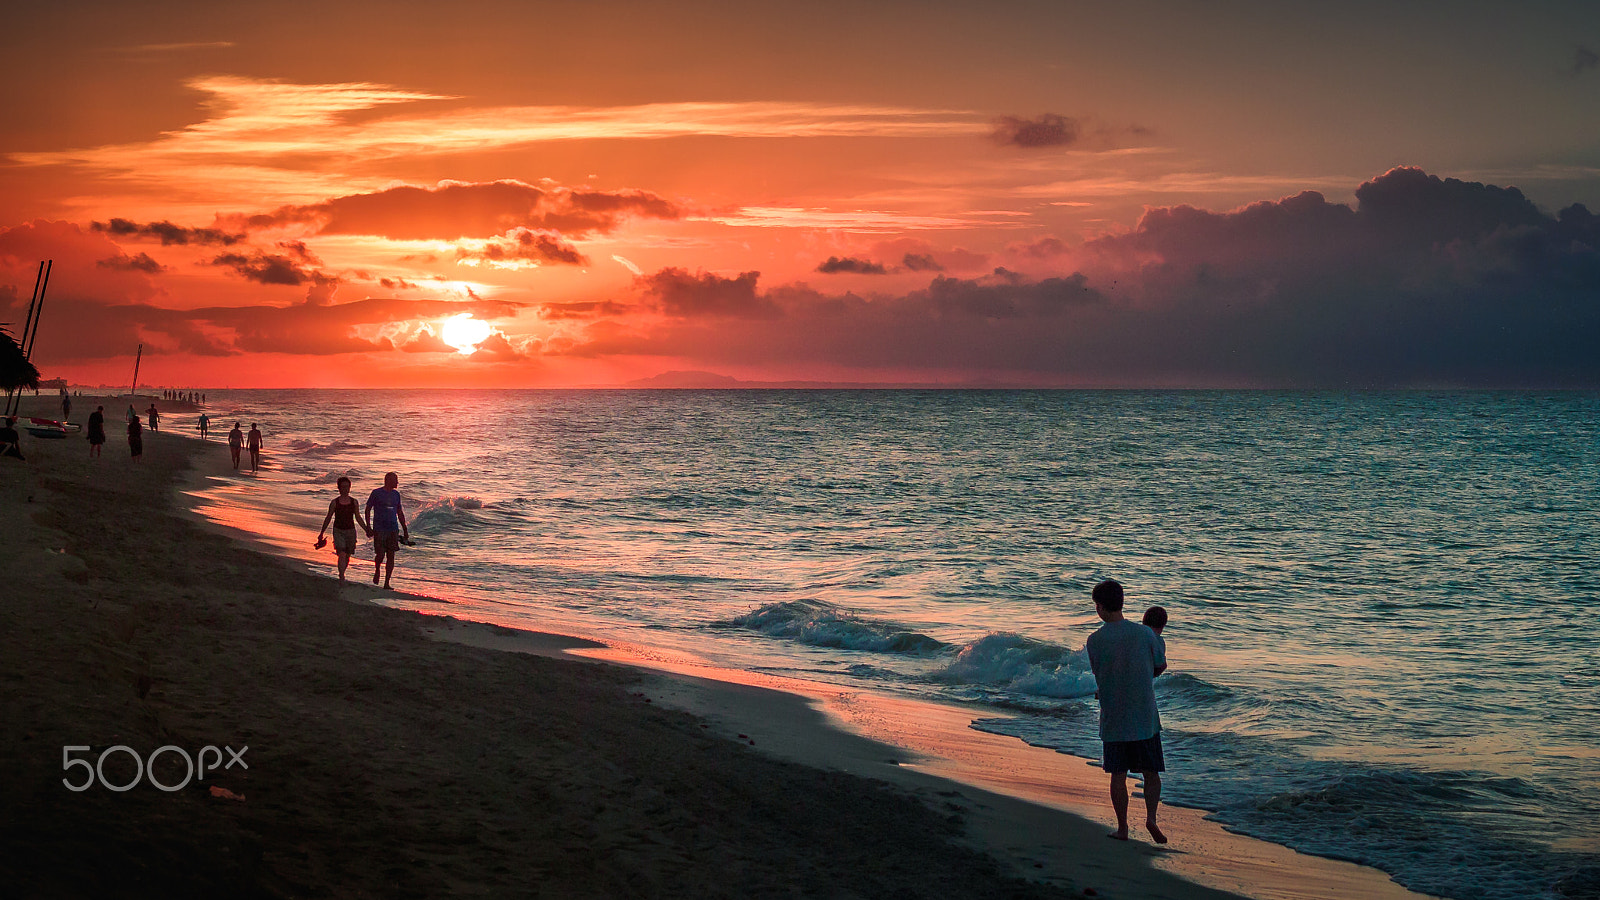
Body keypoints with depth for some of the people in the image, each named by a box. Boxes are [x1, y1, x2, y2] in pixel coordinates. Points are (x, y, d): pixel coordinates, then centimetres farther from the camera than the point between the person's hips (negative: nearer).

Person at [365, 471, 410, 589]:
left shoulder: (396, 494, 12)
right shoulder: (376, 493, -2)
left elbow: (400, 513, 20)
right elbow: (367, 509, 1)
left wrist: (405, 530, 19)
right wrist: (368, 527, -7)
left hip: (393, 530, 4)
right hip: (379, 529, -4)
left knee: (391, 556, -1)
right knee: (380, 555, -9)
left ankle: (386, 583, 5)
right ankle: (377, 570, 24)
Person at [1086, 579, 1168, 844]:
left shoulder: (1094, 641, -8)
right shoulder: (1144, 633, -7)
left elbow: (1099, 675, 3)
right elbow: (1161, 666, 8)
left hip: (1113, 719, 0)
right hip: (1145, 718, 0)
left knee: (1118, 775, 10)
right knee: (1151, 773, 11)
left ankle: (1122, 827, 14)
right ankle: (1150, 817, -6)